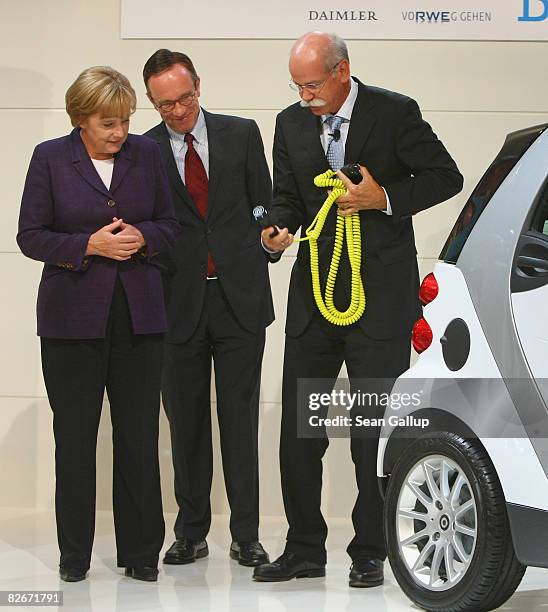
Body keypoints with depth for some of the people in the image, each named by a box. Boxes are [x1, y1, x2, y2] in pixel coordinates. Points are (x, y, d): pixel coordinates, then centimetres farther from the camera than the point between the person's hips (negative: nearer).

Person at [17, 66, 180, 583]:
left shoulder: (146, 153, 7)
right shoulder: (50, 158, 0)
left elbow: (169, 223, 13)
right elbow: (30, 236, -1)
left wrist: (141, 237, -9)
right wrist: (89, 245, -14)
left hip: (138, 312, 2)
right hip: (73, 314, -2)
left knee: (139, 434, 1)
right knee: (74, 437, 4)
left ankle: (140, 551, 11)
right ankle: (74, 553, 16)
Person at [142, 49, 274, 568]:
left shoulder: (241, 134, 5)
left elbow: (263, 203, 12)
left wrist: (265, 238, -3)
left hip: (239, 297, 0)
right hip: (179, 304, 0)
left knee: (240, 418, 3)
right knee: (186, 422, 7)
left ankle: (246, 535, 9)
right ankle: (191, 534, 17)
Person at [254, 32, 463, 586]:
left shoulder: (394, 113, -6)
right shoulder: (291, 124, 8)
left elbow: (446, 177, -1)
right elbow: (287, 198, 13)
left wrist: (385, 199, -15)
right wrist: (279, 231, -10)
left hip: (380, 293, -5)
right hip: (315, 292, 5)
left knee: (374, 433, 1)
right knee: (297, 429, 5)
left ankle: (369, 554, 12)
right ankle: (304, 550, 16)